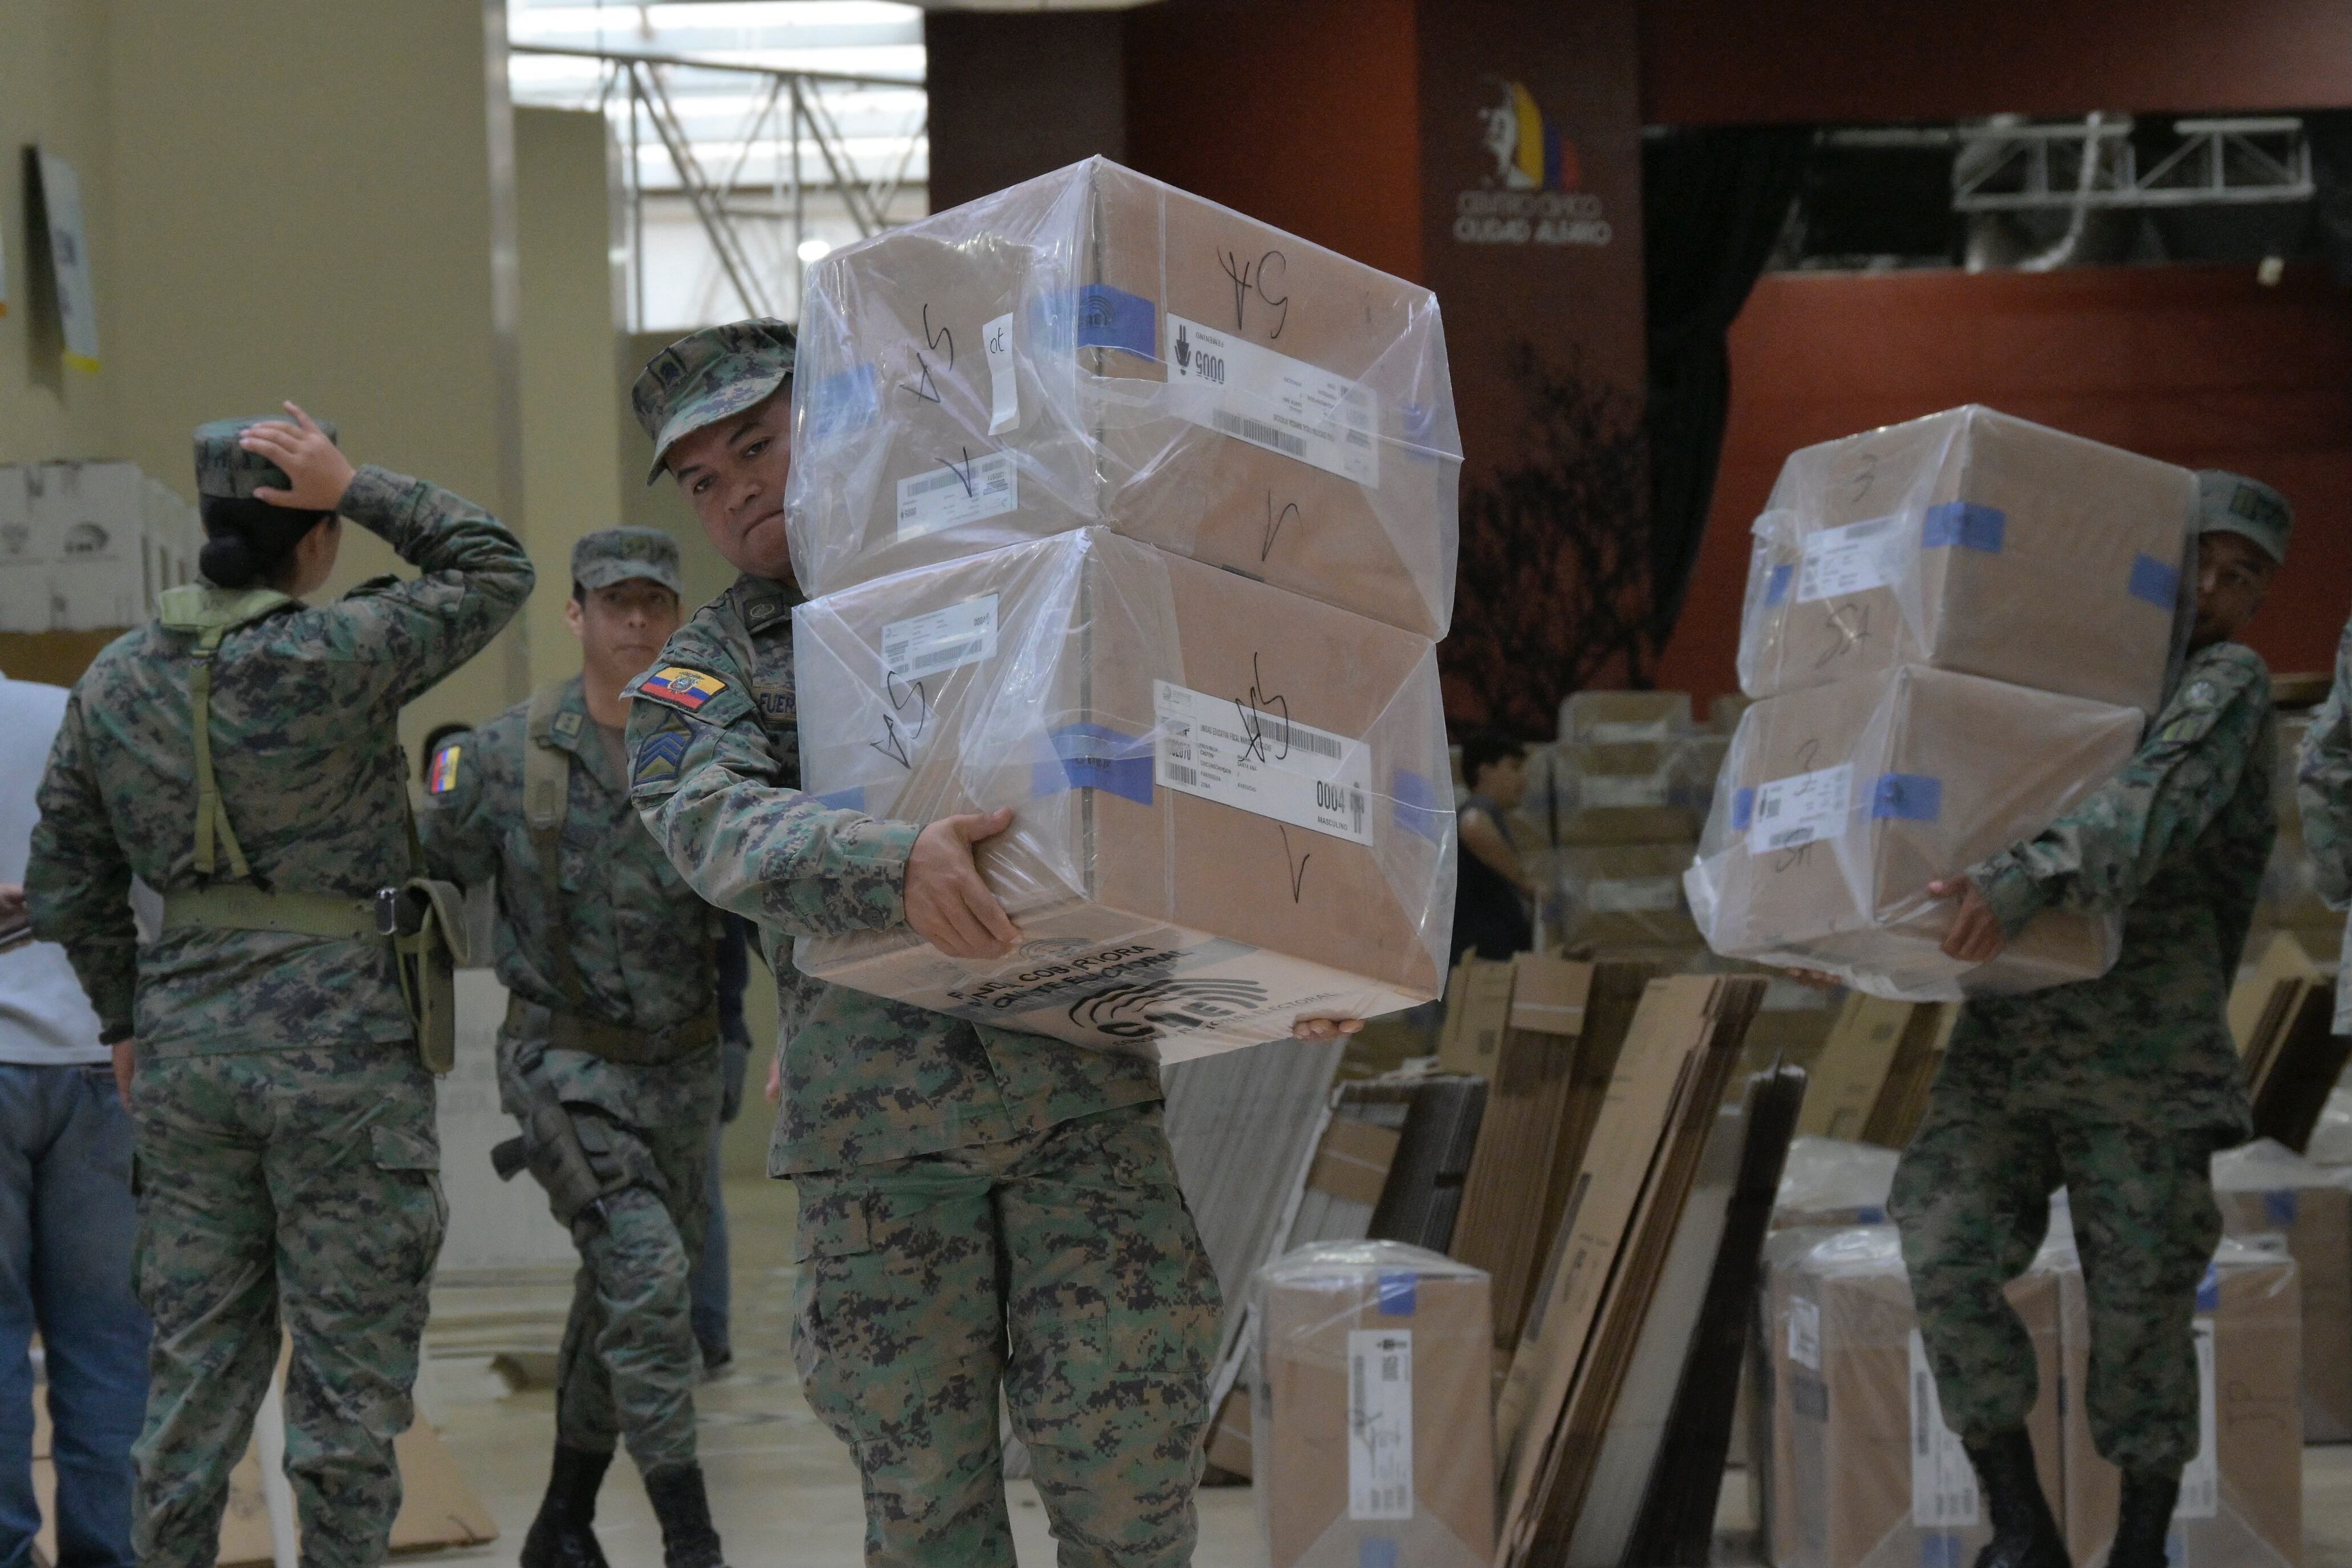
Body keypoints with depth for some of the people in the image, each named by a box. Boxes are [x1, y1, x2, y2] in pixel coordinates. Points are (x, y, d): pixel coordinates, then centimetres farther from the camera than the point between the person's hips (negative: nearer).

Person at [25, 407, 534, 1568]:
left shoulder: (114, 680, 5)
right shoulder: (331, 657, -14)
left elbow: (63, 887, 10)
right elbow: (495, 569, -3)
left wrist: (124, 1020, 19)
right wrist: (358, 488, -6)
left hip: (184, 1044, 6)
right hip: (338, 1035, -6)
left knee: (196, 1364, 13)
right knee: (349, 1367, 2)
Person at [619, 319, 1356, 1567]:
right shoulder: (704, 671, 8)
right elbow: (714, 824, -15)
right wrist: (892, 866, -34)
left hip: (1085, 1082, 0)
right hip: (877, 1125, 0)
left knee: (1124, 1467, -4)